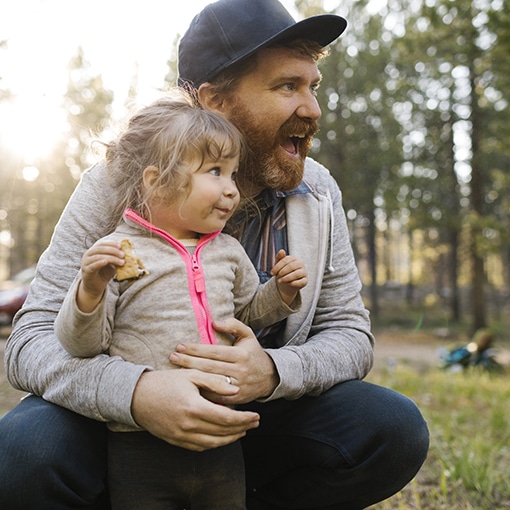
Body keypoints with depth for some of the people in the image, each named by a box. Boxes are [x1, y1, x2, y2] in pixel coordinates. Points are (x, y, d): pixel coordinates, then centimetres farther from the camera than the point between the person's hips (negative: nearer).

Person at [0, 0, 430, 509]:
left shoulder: (318, 193, -5)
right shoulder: (117, 186, -15)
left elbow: (350, 333, -5)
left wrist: (273, 372, -29)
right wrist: (137, 391, -39)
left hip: (254, 422, 3)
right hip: (122, 422, -2)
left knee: (394, 428, -19)